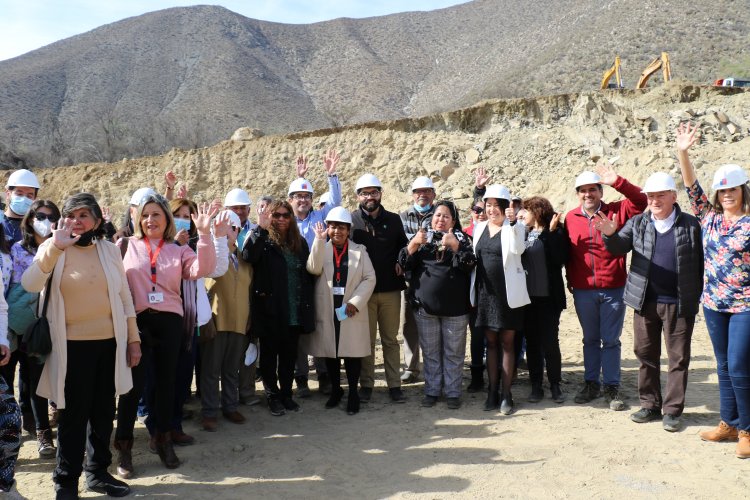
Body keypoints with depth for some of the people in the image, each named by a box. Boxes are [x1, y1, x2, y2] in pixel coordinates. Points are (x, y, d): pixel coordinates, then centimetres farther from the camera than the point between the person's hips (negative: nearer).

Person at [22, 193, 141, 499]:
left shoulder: (109, 250, 5)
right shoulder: (53, 249, -2)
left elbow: (124, 296, 8)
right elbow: (30, 285, -19)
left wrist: (133, 339, 6)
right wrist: (56, 246, -28)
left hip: (109, 343, 3)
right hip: (72, 346, -3)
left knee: (103, 412, 12)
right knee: (73, 415, 2)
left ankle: (98, 472, 29)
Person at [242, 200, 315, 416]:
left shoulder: (299, 242, 10)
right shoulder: (263, 241, -3)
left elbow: (308, 273, 13)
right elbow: (249, 256, -25)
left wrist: (307, 304, 6)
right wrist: (261, 228, -26)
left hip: (295, 311, 4)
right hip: (270, 310, -4)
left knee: (289, 355, 13)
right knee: (270, 354, 7)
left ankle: (286, 394, 27)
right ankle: (273, 396, 20)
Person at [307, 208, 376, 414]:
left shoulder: (359, 250, 5)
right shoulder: (321, 249, 7)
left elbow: (369, 278, -2)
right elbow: (313, 269, -13)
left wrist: (356, 302, -13)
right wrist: (319, 240, -19)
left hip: (352, 310, -1)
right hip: (327, 311, 1)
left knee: (352, 352, 1)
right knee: (330, 351, 10)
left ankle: (353, 393, 13)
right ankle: (335, 390, 26)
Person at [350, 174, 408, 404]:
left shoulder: (393, 219, 8)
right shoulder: (351, 220, -1)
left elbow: (403, 246, 18)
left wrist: (401, 262, -1)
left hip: (390, 289, 2)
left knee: (390, 339, 9)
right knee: (367, 339, 6)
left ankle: (394, 384, 17)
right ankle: (366, 384, 18)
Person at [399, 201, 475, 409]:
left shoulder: (461, 239, 4)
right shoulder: (423, 237, 9)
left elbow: (468, 265, -10)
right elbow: (405, 264, 0)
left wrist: (455, 246, -23)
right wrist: (413, 244, -16)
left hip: (455, 307, -1)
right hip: (425, 306, 2)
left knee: (454, 352, 5)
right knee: (430, 351, 9)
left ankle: (453, 392, 15)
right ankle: (432, 390, 20)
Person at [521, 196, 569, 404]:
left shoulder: (556, 233, -4)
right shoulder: (524, 233, 11)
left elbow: (560, 259, -17)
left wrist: (552, 232, -19)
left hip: (549, 297, -4)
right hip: (528, 297, 5)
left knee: (550, 342, 0)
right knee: (532, 342, 9)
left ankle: (555, 385, 15)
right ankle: (536, 385, 17)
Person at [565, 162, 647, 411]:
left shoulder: (616, 211, -2)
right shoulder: (571, 218, 2)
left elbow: (640, 201, -16)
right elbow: (567, 253, 7)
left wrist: (617, 182, -24)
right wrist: (570, 280, 8)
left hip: (613, 290, -1)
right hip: (583, 292, 2)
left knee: (611, 340, 6)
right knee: (590, 339, 14)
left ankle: (612, 387, 16)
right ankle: (591, 384, 25)